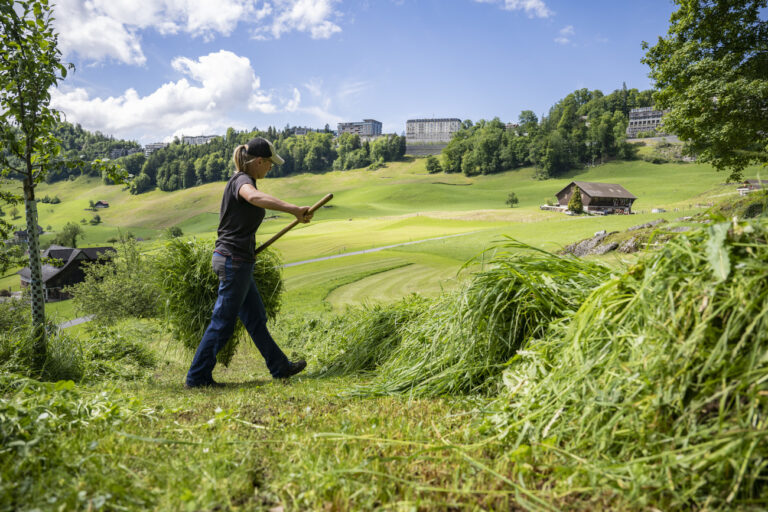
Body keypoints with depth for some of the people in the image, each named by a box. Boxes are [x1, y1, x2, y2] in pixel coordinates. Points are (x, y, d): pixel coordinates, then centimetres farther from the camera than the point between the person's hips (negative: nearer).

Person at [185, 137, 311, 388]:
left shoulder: (239, 181, 14)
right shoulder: (241, 181, -16)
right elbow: (254, 197, -42)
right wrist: (294, 209, -48)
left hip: (234, 261, 10)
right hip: (235, 261, -10)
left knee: (256, 318, 16)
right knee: (222, 323, 0)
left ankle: (280, 367, 27)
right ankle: (197, 377, 12)